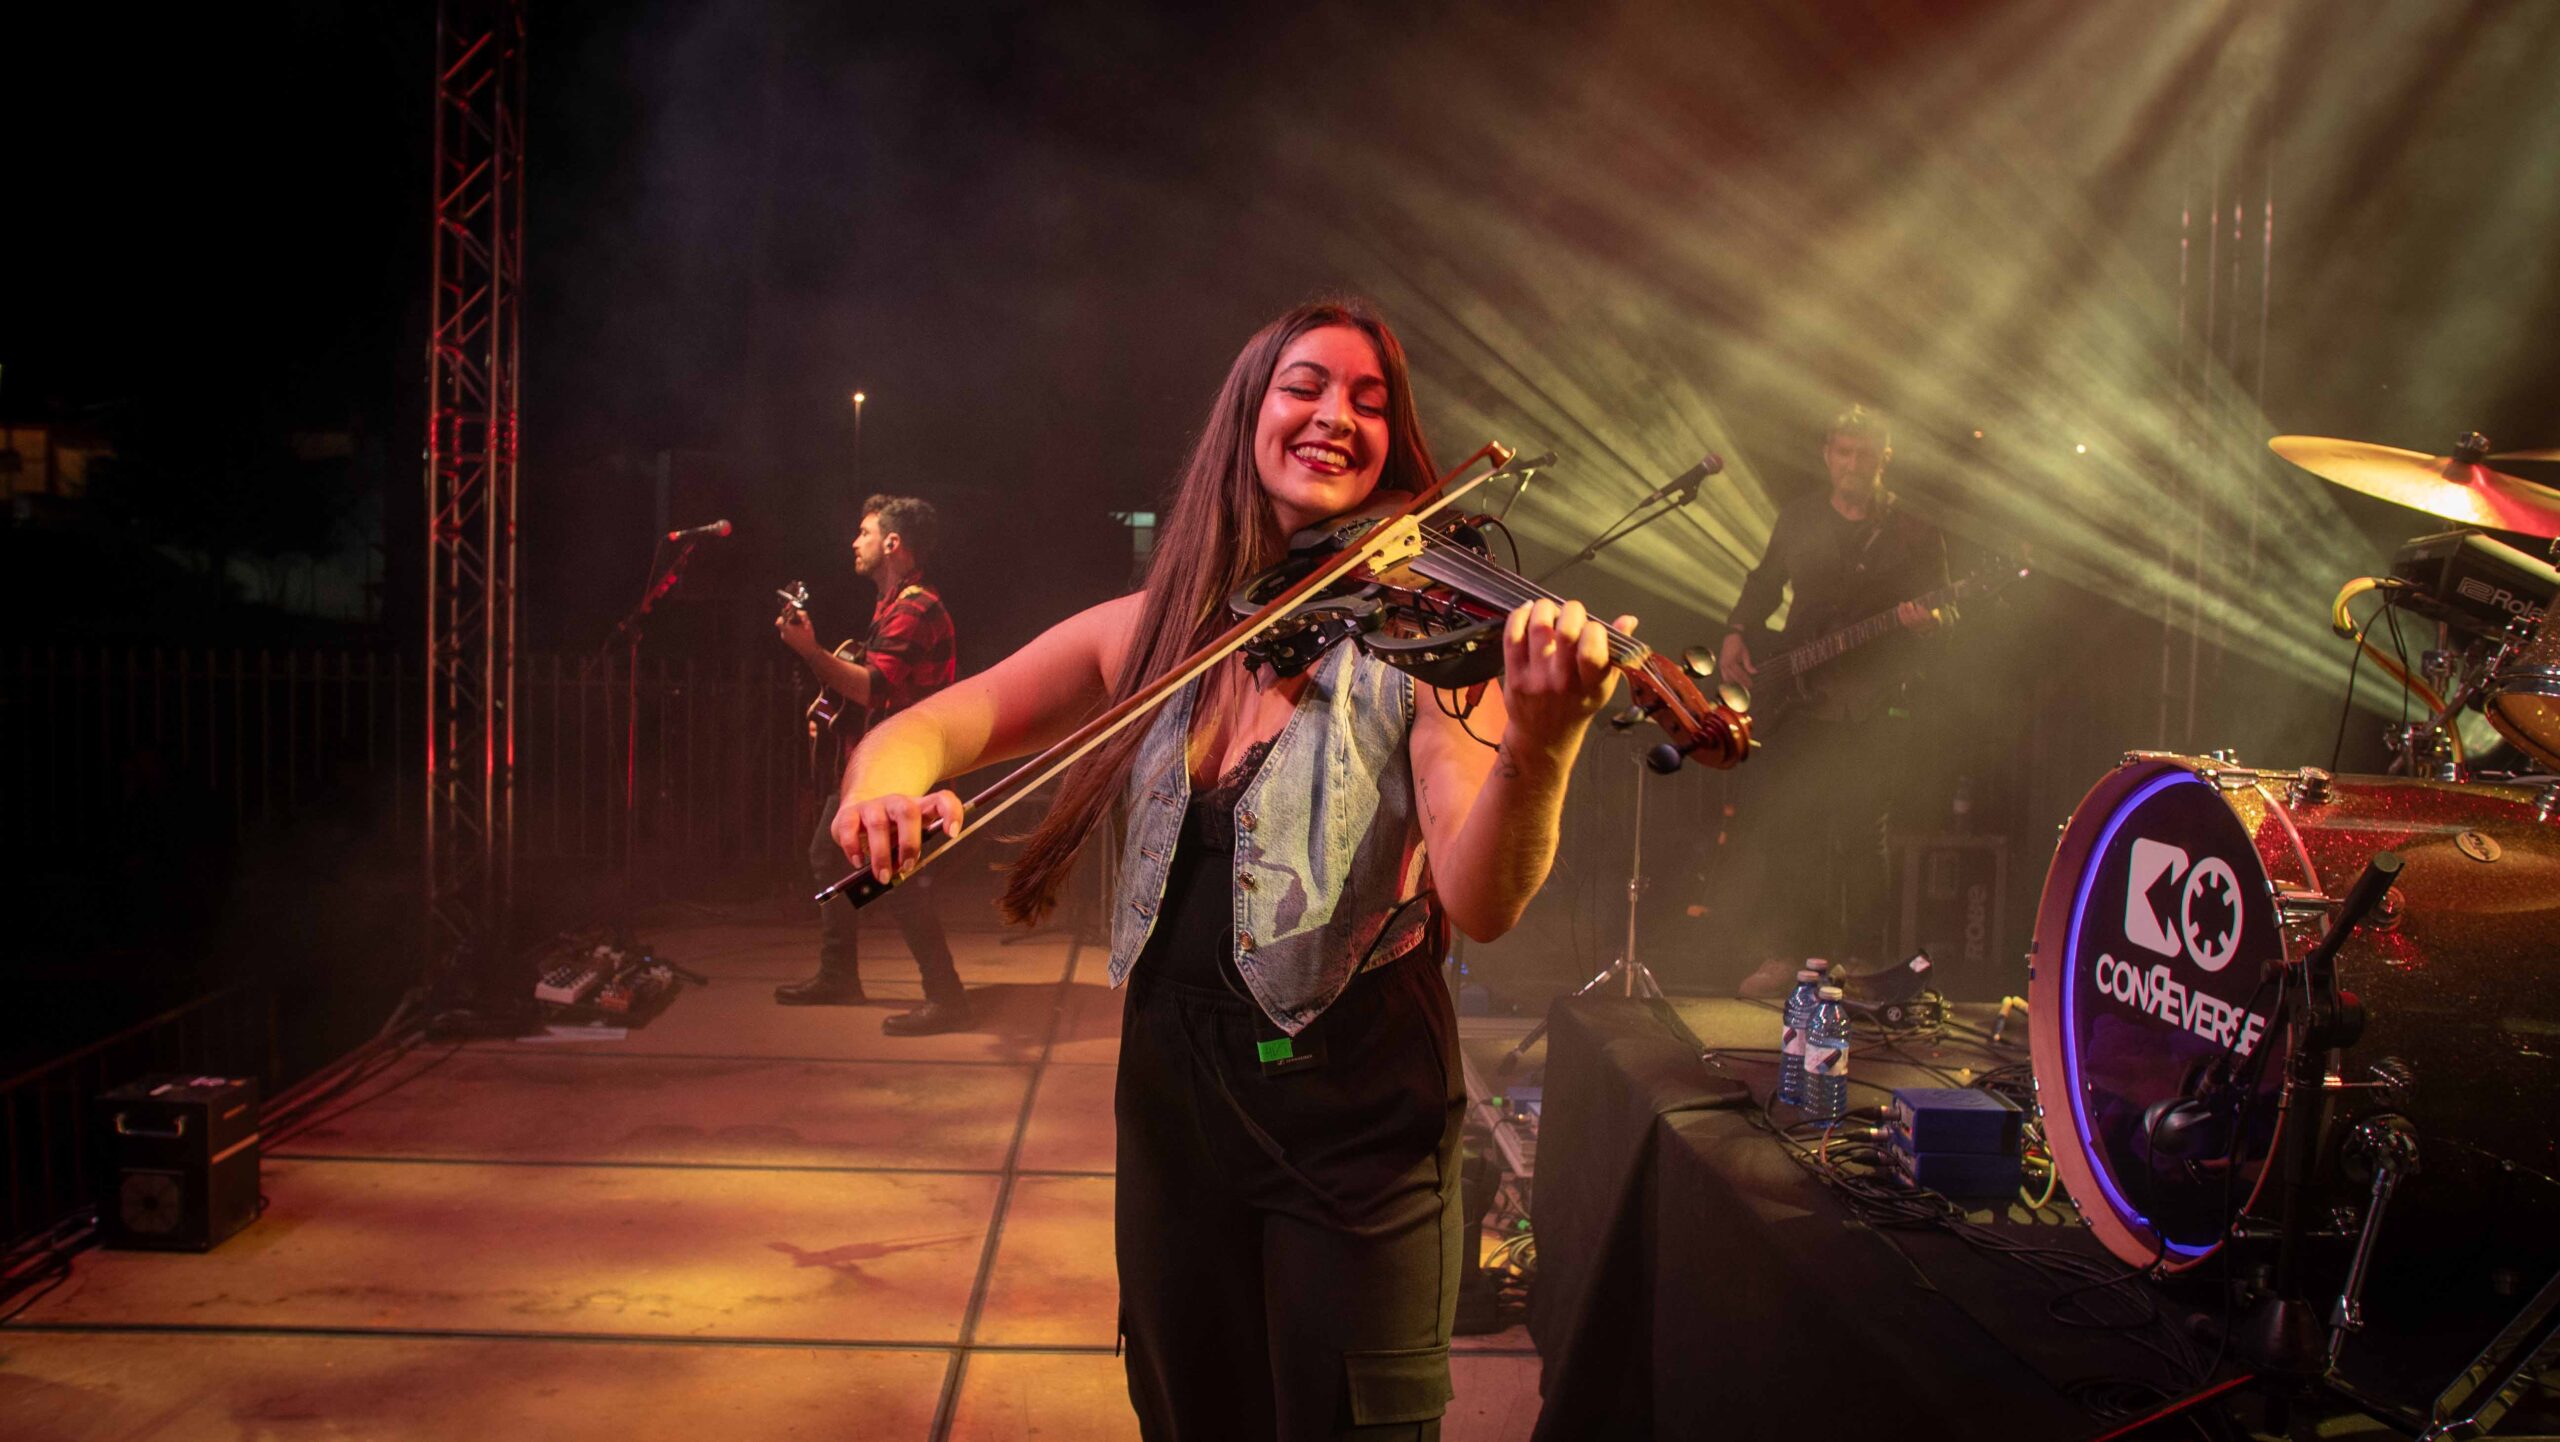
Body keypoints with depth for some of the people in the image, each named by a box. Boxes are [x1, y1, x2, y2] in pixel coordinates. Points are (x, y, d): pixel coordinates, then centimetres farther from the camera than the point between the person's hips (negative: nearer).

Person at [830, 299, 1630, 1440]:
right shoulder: (1147, 633, 2)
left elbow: (1479, 904, -20)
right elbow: (920, 731, 0)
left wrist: (1536, 746, -40)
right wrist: (882, 784, -24)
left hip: (1354, 1102, -3)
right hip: (1172, 1089, 4)